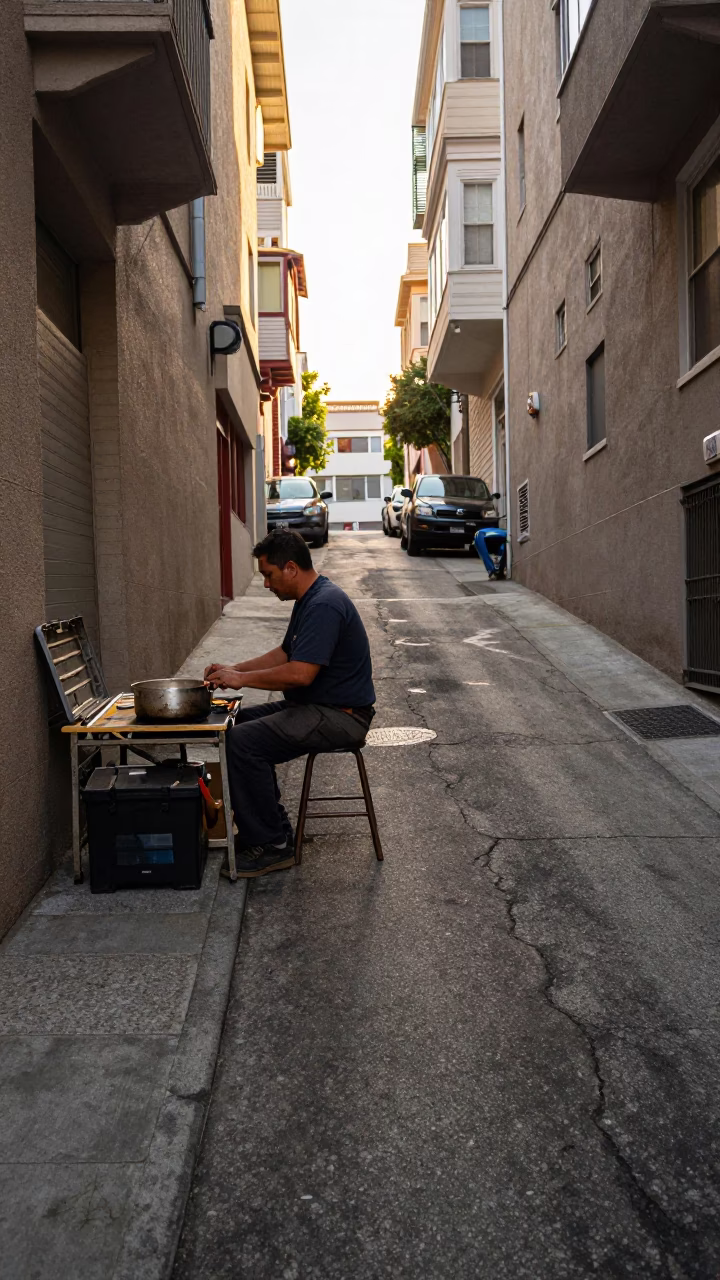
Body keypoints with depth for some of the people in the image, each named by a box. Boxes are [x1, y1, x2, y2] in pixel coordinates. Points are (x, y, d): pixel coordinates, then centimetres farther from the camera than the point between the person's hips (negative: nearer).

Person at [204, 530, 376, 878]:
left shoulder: (325, 605, -22)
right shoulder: (310, 599, 12)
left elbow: (299, 674, -28)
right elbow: (284, 654, 21)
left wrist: (242, 679, -14)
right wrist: (233, 669, 10)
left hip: (339, 716, -11)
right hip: (316, 706, 11)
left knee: (243, 742, -21)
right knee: (240, 723, 13)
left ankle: (271, 845, -9)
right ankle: (271, 824, 18)